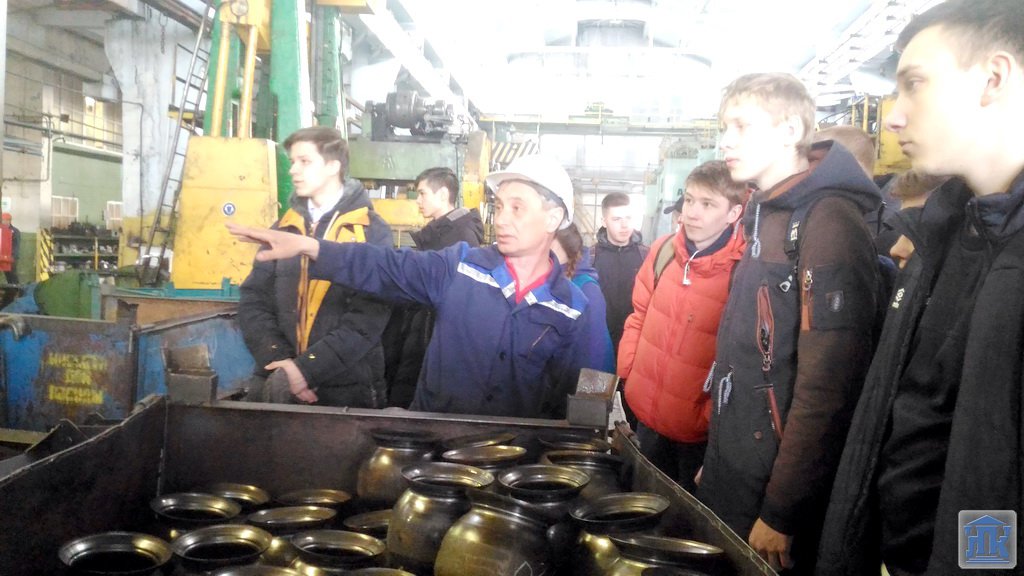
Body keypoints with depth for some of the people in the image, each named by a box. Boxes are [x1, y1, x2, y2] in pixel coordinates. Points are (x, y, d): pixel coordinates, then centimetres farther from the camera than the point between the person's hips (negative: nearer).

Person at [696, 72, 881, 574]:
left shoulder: (828, 222, -17)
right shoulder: (768, 217, 11)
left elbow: (827, 386, -22)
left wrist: (782, 513, -20)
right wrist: (717, 461, 14)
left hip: (771, 494, -8)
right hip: (733, 478, 8)